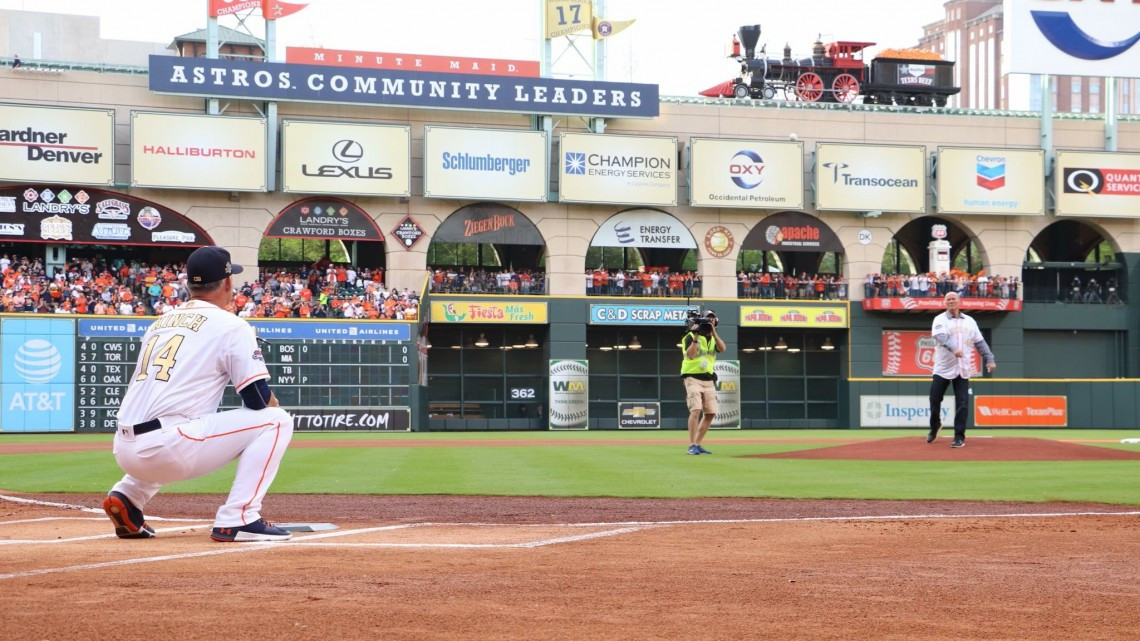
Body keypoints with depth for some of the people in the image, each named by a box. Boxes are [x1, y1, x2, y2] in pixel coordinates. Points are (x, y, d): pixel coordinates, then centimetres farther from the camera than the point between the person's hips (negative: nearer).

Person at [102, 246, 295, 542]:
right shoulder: (231, 326, 2)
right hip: (169, 449, -8)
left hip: (125, 451, 8)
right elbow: (259, 400, -3)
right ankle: (236, 519, -7)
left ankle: (127, 497, 18)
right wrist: (275, 405, 21)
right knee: (275, 420, 2)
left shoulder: (160, 323, 22)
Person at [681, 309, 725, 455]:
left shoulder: (713, 338, 13)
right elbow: (690, 355, -21)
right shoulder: (690, 337, -5)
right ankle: (692, 446, -19)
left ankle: (698, 444, 14)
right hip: (693, 378, -7)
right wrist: (696, 337, -25)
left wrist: (713, 332, -15)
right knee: (696, 410, -19)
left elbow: (722, 348, -7)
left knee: (710, 413, 4)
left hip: (708, 380, 7)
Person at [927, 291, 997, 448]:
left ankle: (959, 436, 2)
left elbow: (980, 342, 11)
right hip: (943, 368, -2)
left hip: (962, 369, 2)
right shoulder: (940, 320, -3)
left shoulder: (969, 321, 11)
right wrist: (953, 349, -41)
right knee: (935, 400, 4)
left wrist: (989, 359, -2)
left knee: (962, 403, -5)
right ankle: (935, 426, 30)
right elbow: (940, 337, -23)